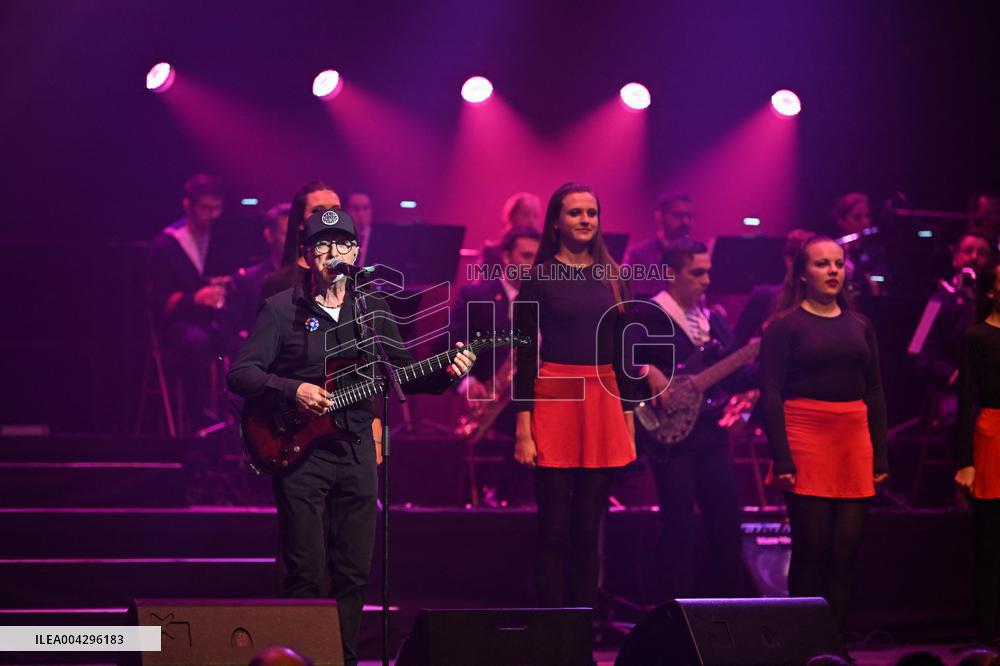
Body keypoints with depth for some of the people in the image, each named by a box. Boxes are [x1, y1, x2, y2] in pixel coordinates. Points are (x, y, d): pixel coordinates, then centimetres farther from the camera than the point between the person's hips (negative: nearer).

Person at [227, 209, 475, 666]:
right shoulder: (281, 309, -2)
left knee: (354, 572, 6)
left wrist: (446, 373, -4)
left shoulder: (372, 311, 11)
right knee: (305, 573, -6)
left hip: (356, 451, 4)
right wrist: (293, 390, -19)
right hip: (299, 451, -4)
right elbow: (240, 374, -5)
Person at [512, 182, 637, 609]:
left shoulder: (612, 277, 11)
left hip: (602, 404, 4)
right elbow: (525, 354, -4)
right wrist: (523, 429, -11)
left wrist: (628, 422, 8)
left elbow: (621, 353, 13)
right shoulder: (539, 278, -1)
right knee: (555, 527, -3)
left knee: (588, 526, 6)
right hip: (552, 401, -4)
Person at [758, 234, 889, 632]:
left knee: (845, 549, 1)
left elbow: (874, 393, 15)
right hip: (806, 438, -4)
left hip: (855, 442, 5)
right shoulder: (784, 326, -1)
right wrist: (782, 460, -14)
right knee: (811, 549, -4)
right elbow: (770, 395, -6)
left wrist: (881, 456, 8)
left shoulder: (859, 326, 14)